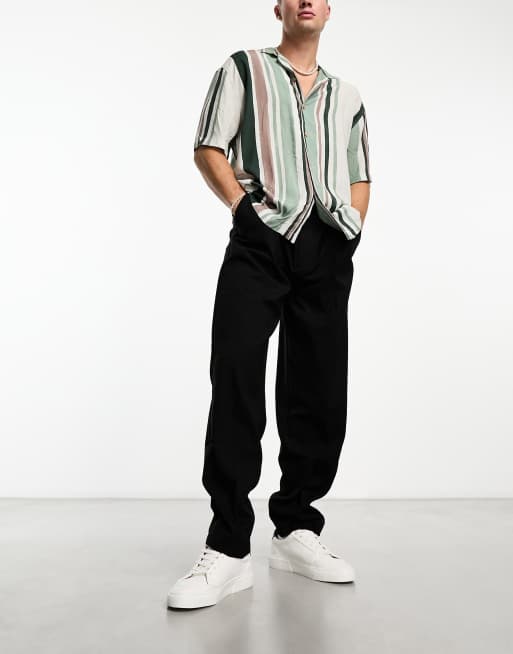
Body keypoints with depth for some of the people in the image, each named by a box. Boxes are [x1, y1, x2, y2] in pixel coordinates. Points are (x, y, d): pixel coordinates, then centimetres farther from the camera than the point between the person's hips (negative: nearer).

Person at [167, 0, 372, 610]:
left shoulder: (347, 95, 27)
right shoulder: (243, 69, 16)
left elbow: (360, 176, 26)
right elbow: (208, 149, 6)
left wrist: (353, 226, 7)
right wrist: (242, 203, -8)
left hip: (327, 251, 4)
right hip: (260, 239, -4)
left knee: (319, 395, 2)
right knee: (236, 383, -13)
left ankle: (295, 529, 17)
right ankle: (227, 548, -5)